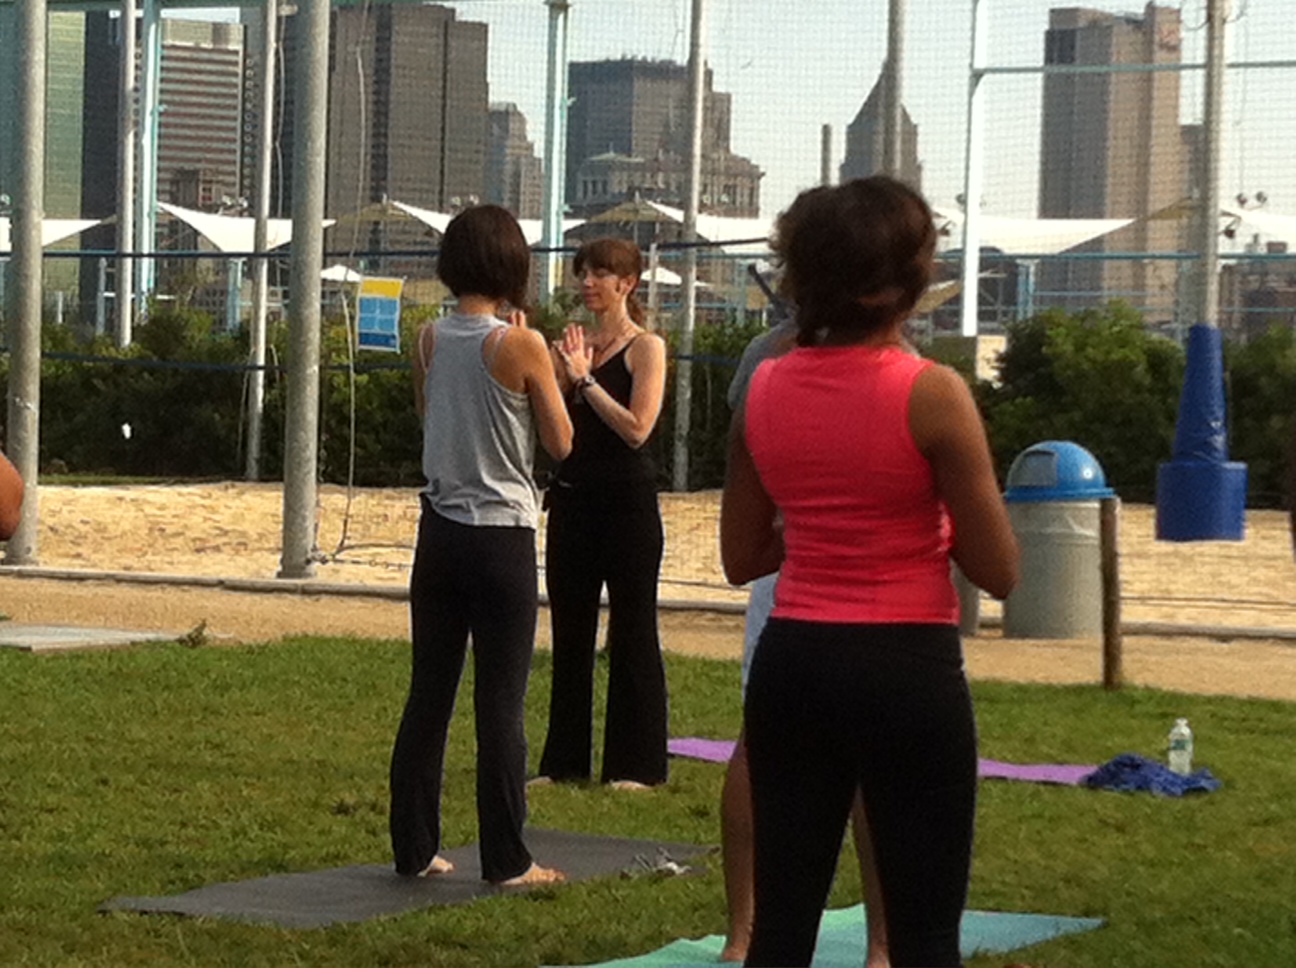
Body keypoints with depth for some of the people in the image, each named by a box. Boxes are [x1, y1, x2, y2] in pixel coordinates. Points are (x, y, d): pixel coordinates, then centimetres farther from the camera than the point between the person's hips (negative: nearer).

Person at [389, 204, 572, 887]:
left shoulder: (429, 340, 2)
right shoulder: (521, 345, -12)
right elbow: (560, 443, -5)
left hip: (439, 532, 5)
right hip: (502, 534, -5)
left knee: (428, 693, 11)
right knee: (500, 702, -1)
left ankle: (414, 848, 16)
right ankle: (506, 860, 3)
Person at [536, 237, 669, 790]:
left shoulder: (645, 348, -6)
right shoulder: (574, 346, 11)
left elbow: (637, 429, -16)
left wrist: (584, 377, -16)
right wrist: (556, 370, -9)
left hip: (627, 499, -6)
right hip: (572, 495, 6)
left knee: (631, 633, -1)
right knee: (569, 633, 10)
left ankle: (636, 765, 5)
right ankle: (566, 760, 17)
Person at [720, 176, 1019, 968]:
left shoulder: (765, 390, 3)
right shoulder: (932, 394, -12)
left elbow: (742, 559, 12)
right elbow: (1000, 571, -8)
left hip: (793, 664, 5)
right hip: (907, 670, -5)